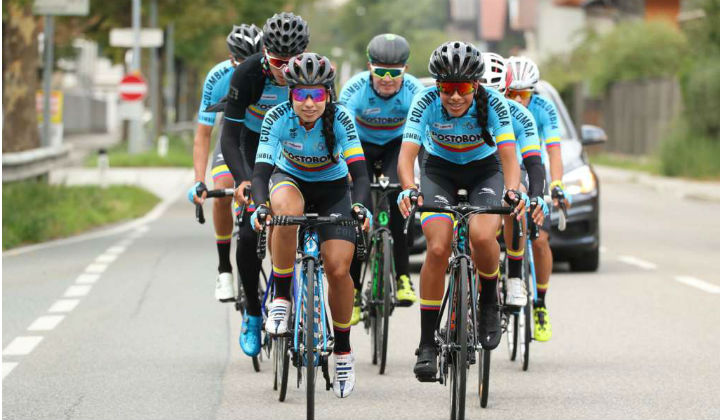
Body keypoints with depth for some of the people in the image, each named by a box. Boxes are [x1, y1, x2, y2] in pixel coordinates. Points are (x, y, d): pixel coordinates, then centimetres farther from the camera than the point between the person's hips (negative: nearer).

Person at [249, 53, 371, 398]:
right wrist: (260, 205, -50)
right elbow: (261, 170, -31)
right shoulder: (278, 118, -26)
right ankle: (281, 299, -22)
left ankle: (343, 351, 9)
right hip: (290, 179, 0)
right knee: (287, 211, -38)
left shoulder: (340, 119, -26)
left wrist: (360, 205, -50)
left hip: (332, 188, 0)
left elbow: (359, 172, -31)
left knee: (338, 270, -13)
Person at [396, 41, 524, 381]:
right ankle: (427, 345, -9)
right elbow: (407, 154, -34)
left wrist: (512, 191, -54)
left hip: (484, 169, -1)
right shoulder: (426, 102, -26)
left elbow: (509, 156, -34)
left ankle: (489, 301, 1)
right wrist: (409, 189, -54)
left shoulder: (492, 104, -27)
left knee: (481, 235, -30)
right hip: (439, 169, 1)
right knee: (438, 248, -19)